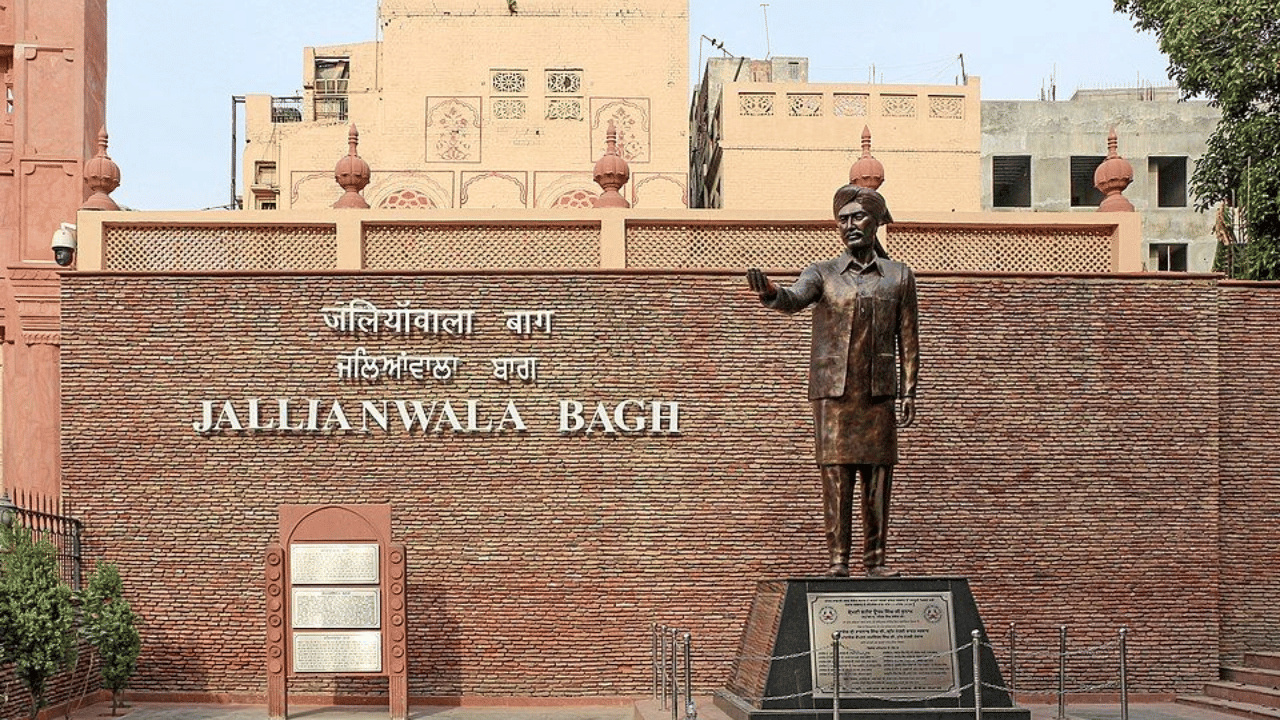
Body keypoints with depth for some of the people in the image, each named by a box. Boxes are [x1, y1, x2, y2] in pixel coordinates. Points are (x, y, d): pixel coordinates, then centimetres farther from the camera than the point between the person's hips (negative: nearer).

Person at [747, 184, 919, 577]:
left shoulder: (899, 276, 10)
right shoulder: (822, 274, 7)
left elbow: (908, 338, 9)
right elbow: (794, 299, -13)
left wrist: (908, 392, 2)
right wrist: (768, 291, -36)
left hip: (878, 393, 1)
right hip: (832, 391, -1)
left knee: (878, 475, 0)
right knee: (835, 475, -4)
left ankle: (875, 559, 4)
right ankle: (838, 559, -2)